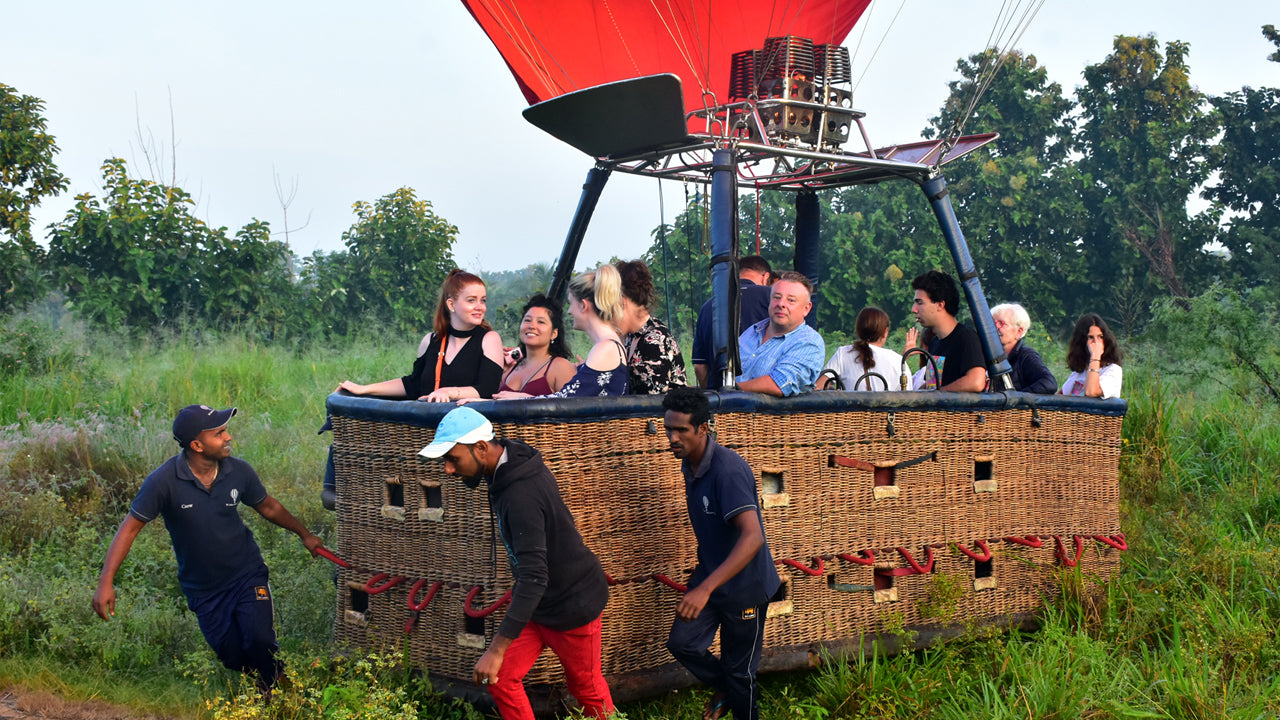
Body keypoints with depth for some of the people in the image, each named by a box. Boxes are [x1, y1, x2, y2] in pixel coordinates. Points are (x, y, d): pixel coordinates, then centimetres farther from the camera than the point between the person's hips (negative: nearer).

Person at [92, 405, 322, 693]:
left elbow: (269, 507, 7)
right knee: (233, 657, 2)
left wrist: (304, 534, 18)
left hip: (247, 574, 1)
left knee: (259, 641, -17)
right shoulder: (164, 481, -22)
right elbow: (130, 527, -17)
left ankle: (270, 694, 13)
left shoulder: (239, 471, -12)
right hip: (203, 589, 0)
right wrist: (106, 582, -24)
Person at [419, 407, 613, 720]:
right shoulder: (511, 464, -5)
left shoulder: (522, 494, -34)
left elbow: (534, 577, -39)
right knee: (500, 678, 2)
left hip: (572, 603, -9)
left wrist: (497, 649, -40)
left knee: (586, 688, 11)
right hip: (537, 599, 9)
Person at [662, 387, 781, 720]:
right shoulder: (689, 463, -1)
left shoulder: (728, 470, -29)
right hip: (709, 574, 8)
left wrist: (705, 589, -45)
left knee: (738, 668, 6)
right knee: (681, 643, 6)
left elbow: (752, 537, -38)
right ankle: (725, 689, 33)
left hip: (744, 584, -8)